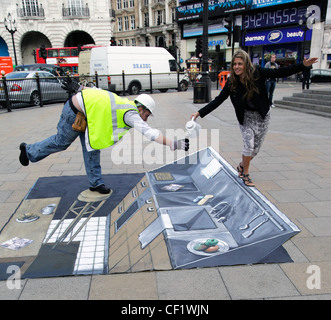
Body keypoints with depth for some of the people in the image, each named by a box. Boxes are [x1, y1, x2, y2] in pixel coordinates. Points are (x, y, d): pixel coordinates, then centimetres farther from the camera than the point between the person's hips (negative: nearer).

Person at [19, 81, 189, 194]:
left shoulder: (124, 103, 7)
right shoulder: (131, 114, -17)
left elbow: (98, 92, 12)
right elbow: (149, 132, -28)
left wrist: (77, 88, 19)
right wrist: (173, 144, -29)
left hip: (83, 111, 9)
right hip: (75, 113, -9)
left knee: (91, 145, 10)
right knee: (61, 142, 11)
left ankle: (95, 182, 19)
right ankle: (29, 151, 35)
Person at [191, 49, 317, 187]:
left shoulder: (257, 73, -16)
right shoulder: (231, 82, -13)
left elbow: (280, 73, -11)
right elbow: (218, 100, -10)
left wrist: (304, 65, -18)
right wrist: (199, 113, -16)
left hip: (262, 116, 1)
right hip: (246, 117, -1)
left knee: (256, 147, 6)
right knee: (249, 145, -11)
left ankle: (242, 166, 34)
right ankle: (245, 174, 11)